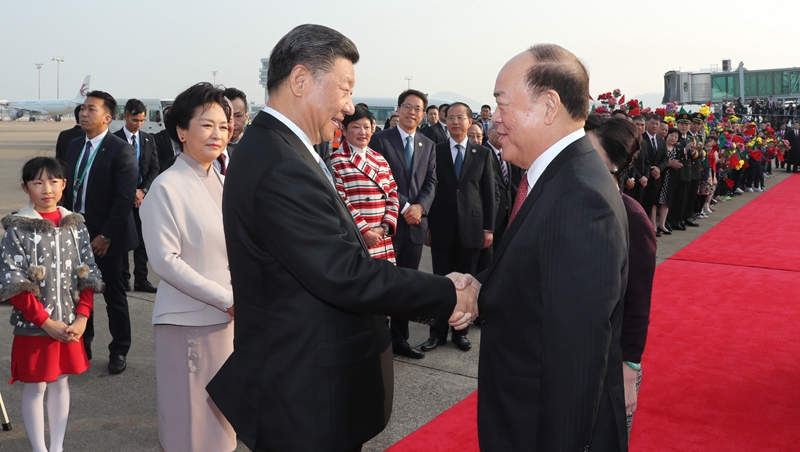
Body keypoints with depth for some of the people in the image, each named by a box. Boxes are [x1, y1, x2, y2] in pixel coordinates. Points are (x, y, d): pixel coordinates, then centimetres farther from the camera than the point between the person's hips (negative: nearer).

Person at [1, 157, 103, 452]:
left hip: (70, 325, 4)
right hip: (33, 326, -3)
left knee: (61, 382, 13)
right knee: (35, 387, 7)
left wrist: (82, 317, -8)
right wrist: (47, 322, -15)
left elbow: (88, 275, 3)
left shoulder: (75, 225, 2)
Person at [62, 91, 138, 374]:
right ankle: (82, 346, 29)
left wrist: (106, 236, -17)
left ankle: (119, 352, 22)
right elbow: (69, 188, 13)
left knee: (114, 296, 7)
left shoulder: (121, 150, -12)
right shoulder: (74, 146, 10)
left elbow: (125, 198, -16)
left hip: (105, 236, -6)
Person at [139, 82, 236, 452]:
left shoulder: (224, 183, 9)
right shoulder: (167, 187, -11)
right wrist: (227, 299, -16)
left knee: (223, 416, 17)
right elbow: (165, 260, -15)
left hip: (230, 319, 6)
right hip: (189, 321, -6)